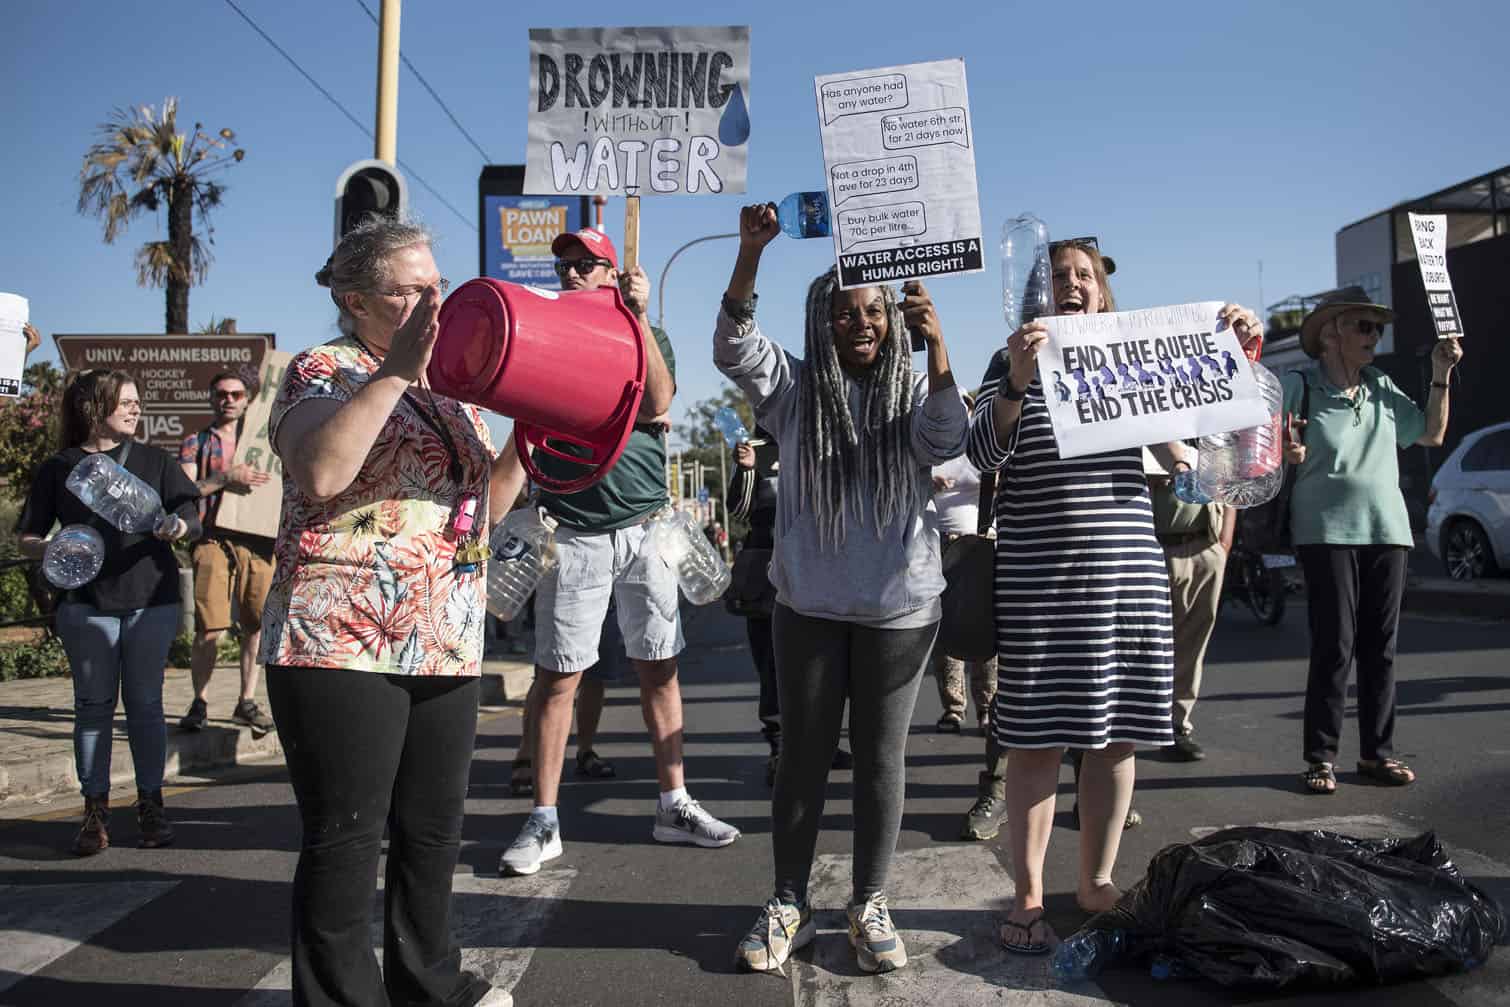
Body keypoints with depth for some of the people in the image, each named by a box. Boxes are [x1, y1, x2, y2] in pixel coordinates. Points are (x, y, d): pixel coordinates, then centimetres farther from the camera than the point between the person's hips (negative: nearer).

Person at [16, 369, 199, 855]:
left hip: (151, 600, 1)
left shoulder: (154, 460, 9)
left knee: (145, 704, 5)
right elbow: (26, 539, 7)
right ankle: (95, 811, 13)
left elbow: (191, 514, 4)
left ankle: (151, 805, 13)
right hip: (86, 603, 0)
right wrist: (52, 551, -15)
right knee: (94, 705, 5)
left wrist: (179, 526, -19)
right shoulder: (59, 469, 5)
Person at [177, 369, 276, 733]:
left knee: (257, 626, 2)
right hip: (213, 540, -2)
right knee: (209, 627, -8)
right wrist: (225, 477, -13)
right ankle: (200, 703, 5)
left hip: (258, 541, 2)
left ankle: (246, 703, 13)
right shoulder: (195, 443, 13)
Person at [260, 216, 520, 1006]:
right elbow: (320, 473, -24)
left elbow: (482, 506, 21)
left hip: (447, 649, 7)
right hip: (344, 645, -7)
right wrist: (398, 369, -22)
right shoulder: (323, 372, -3)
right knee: (345, 837, 2)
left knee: (434, 830, 15)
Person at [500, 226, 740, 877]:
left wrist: (637, 315, -10)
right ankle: (543, 821, 9)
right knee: (556, 675, -1)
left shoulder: (648, 337, 12)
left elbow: (655, 405, -8)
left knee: (659, 669, 6)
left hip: (646, 524, 1)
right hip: (572, 531, -1)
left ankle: (673, 805, 17)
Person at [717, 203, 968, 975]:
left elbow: (946, 442, -16)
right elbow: (733, 348, -13)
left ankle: (870, 907, 23)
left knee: (882, 755, 8)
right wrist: (751, 252, -26)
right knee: (803, 753, 8)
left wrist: (937, 345, -30)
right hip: (809, 605, 0)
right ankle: (789, 905, 21)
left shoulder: (914, 391, 3)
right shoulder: (795, 388, 3)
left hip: (900, 606, 0)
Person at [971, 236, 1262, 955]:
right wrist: (1015, 382, -27)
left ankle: (1097, 883, 24)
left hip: (1130, 573, 4)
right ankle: (1028, 897, 11)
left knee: (1117, 734, 8)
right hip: (1038, 580, -4)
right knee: (1037, 739, -1)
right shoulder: (1014, 371, 3)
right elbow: (984, 454, -11)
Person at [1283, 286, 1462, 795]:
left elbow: (1432, 434, 20)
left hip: (1386, 530, 5)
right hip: (1327, 532, -5)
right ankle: (1319, 756, 5)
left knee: (1380, 648, 8)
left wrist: (1441, 376, 11)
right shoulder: (1298, 386, -3)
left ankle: (1376, 752, 19)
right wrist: (1286, 455, -21)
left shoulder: (1382, 389, 13)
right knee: (1334, 648, -6)